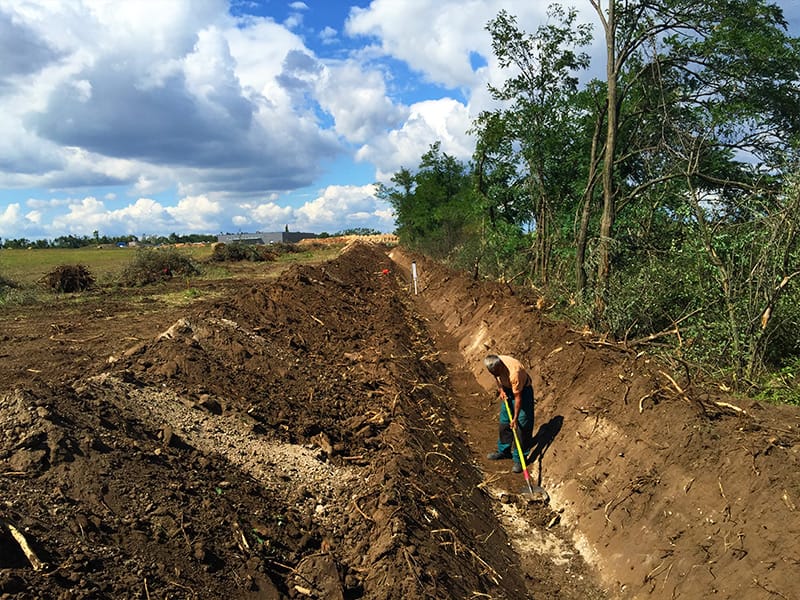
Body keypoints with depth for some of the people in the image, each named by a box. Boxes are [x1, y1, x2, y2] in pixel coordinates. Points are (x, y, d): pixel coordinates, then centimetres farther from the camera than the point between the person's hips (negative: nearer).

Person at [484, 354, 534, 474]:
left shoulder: (514, 373, -39)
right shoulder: (494, 364, -21)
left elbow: (518, 397, -29)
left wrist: (515, 418, -24)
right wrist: (500, 389, -6)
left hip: (523, 390, -7)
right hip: (507, 389, 7)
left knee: (521, 425, -7)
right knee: (504, 421, 13)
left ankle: (518, 459, 1)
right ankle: (504, 451, 29)